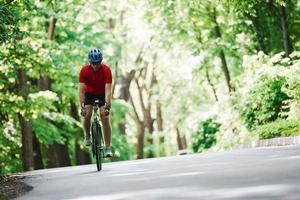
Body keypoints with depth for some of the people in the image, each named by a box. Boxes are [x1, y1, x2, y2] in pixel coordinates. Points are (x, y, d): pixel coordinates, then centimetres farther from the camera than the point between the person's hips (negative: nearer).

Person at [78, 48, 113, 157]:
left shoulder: (106, 70, -29)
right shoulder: (84, 70, -26)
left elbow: (108, 89, -34)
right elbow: (81, 90, -29)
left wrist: (107, 105, -46)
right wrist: (82, 106, -40)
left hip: (102, 94, -1)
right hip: (89, 93, 1)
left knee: (105, 118, -15)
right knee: (87, 115, -19)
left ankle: (108, 148, -12)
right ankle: (87, 135, 11)